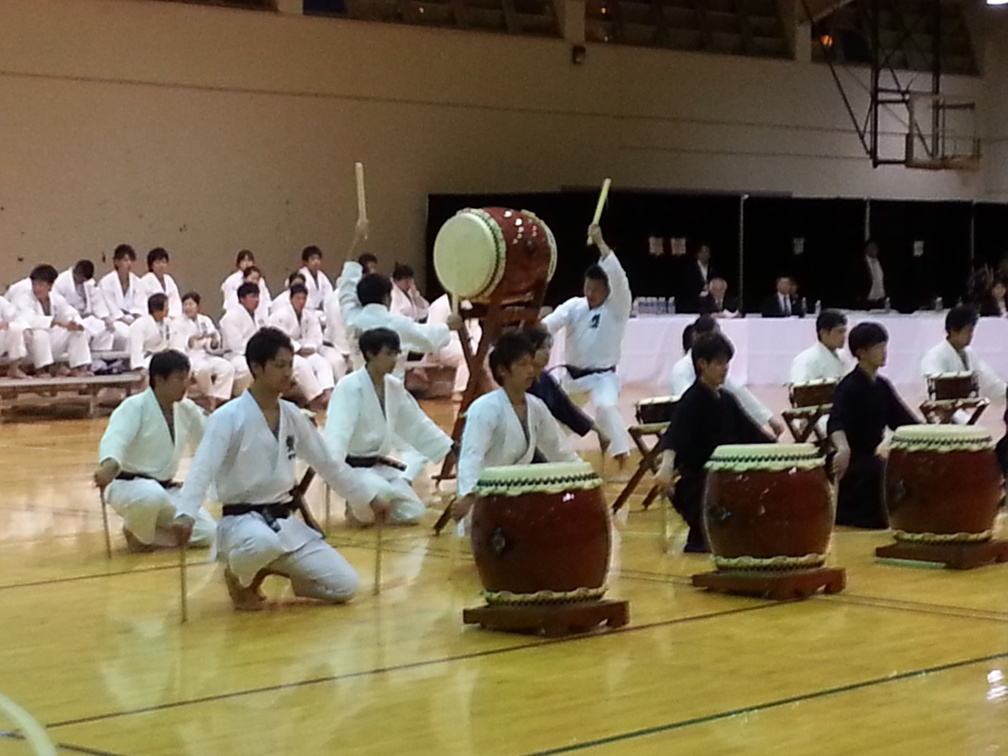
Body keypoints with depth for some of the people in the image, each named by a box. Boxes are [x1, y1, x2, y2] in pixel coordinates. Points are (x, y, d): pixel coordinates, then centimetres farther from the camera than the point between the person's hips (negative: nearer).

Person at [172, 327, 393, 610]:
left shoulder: (293, 416, 7)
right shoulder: (228, 417, -12)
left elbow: (328, 463, 17)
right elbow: (202, 469, -23)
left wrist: (370, 498, 18)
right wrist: (185, 514, -40)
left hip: (284, 521, 6)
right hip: (242, 521, -6)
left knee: (345, 586, -6)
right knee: (263, 543, -44)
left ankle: (269, 569, 16)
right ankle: (239, 578, -5)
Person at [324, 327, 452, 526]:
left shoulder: (394, 387, 5)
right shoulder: (349, 387, -18)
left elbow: (419, 426, 13)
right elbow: (337, 432, -29)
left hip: (380, 465, 7)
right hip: (352, 466, -7)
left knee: (412, 511, -8)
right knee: (386, 493, -33)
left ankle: (370, 506, 18)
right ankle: (356, 505, -2)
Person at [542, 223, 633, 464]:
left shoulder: (617, 307, -10)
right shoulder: (575, 306, 1)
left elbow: (618, 278, -27)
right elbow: (555, 319, -19)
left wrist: (601, 244, -33)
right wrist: (540, 326, -44)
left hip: (602, 377, -5)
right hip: (573, 376, 6)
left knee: (606, 407, -31)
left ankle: (621, 455, -26)